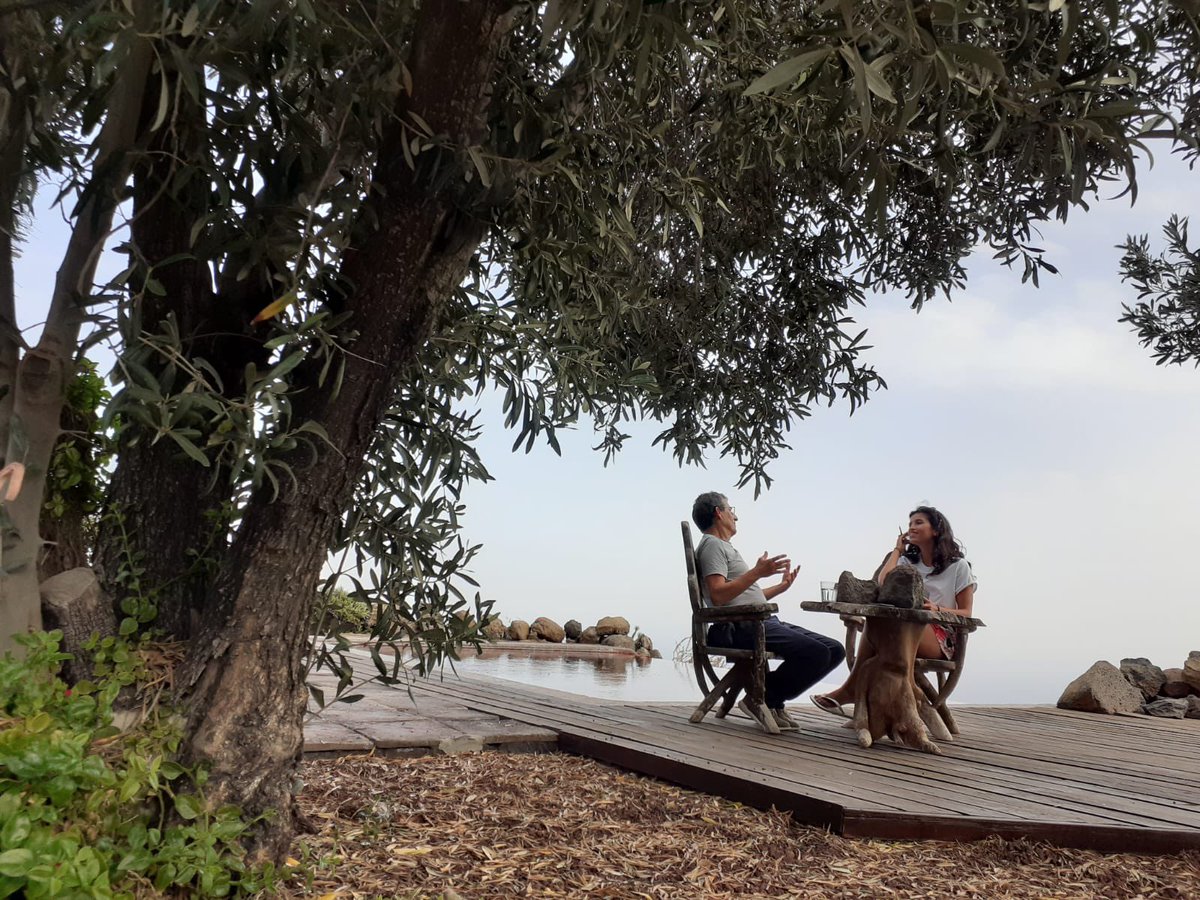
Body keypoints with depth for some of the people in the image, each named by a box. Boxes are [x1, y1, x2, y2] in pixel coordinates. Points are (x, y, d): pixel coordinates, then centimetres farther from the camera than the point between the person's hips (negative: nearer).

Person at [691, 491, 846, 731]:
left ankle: (774, 700, 2)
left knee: (835, 650, 0)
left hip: (763, 622, 10)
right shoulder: (712, 544, -3)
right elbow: (718, 596, -18)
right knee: (816, 652, -26)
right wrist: (757, 573, -20)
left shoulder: (723, 547, 29)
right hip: (742, 626, -10)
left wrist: (781, 586, 33)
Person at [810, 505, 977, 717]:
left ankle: (850, 690, -33)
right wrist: (897, 550, 8)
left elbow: (966, 613, 3)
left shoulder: (958, 566, 8)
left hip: (943, 640, -3)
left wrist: (936, 609, -18)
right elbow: (883, 584, -4)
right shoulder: (907, 562, 18)